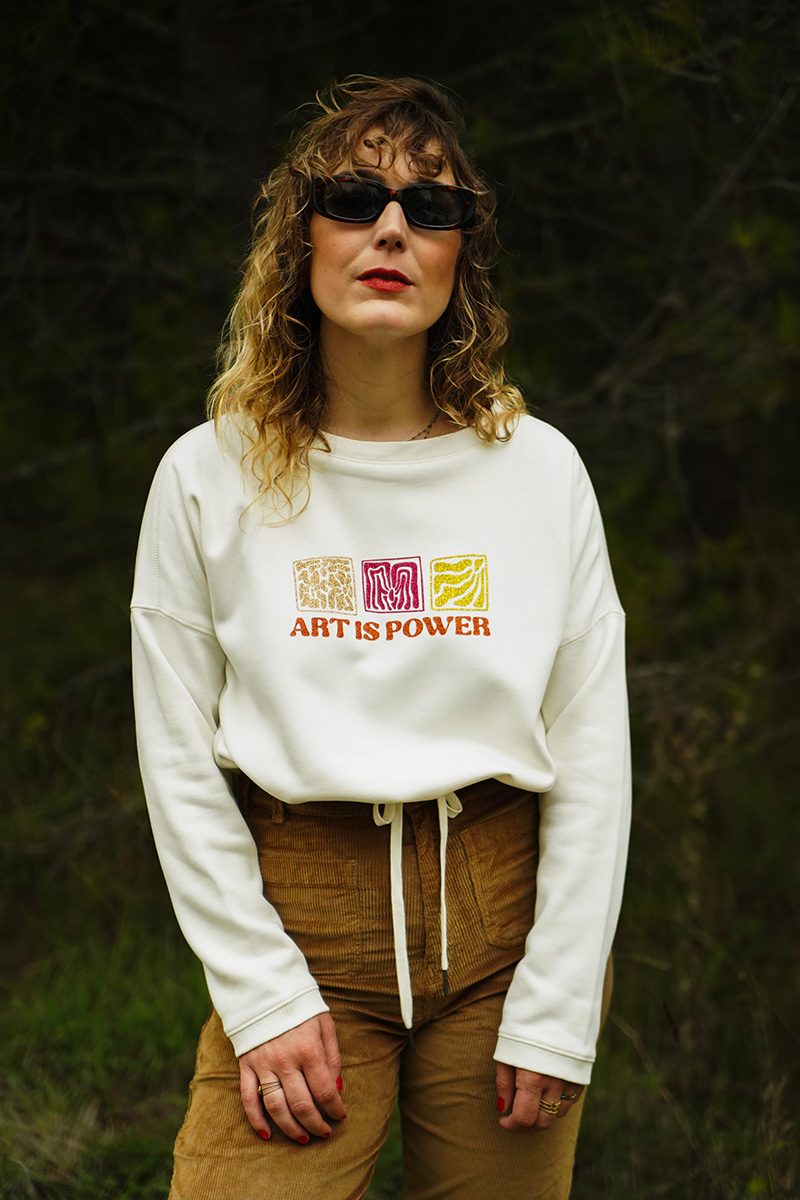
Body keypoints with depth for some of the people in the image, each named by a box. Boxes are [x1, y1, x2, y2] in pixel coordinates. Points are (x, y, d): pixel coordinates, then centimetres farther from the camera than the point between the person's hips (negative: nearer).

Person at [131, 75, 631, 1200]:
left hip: (502, 912, 1)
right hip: (296, 909, -1)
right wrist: (264, 996, -7)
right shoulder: (208, 477, -2)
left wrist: (557, 1010, -5)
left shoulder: (540, 469, 0)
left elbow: (593, 760, 1)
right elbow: (179, 765, -1)